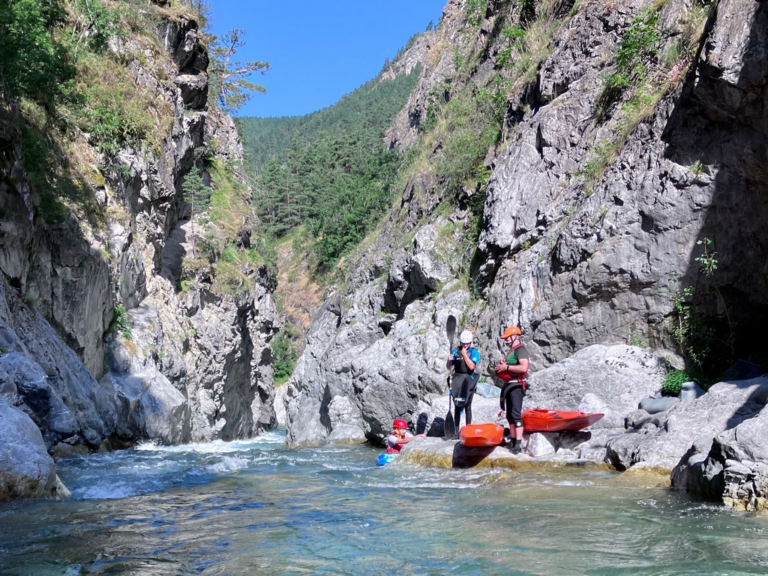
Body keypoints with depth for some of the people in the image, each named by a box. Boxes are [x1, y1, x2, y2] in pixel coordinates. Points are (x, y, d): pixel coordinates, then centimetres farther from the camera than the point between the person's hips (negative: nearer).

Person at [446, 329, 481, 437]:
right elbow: (449, 367, 5)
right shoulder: (455, 351, 6)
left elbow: (471, 366, -13)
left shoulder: (474, 352, -1)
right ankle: (457, 430, 11)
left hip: (468, 380, -3)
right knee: (457, 406, 5)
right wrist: (449, 360, -16)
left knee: (467, 406, -3)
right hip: (457, 380, 3)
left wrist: (464, 354, -14)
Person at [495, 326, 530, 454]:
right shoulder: (511, 351, 21)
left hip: (516, 386, -11)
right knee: (510, 415, 13)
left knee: (516, 414, -15)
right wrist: (501, 368, 11)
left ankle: (518, 444, -19)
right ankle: (514, 441, 20)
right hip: (509, 385, 11)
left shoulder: (520, 350, -11)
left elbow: (524, 367, -26)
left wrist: (506, 367, -20)